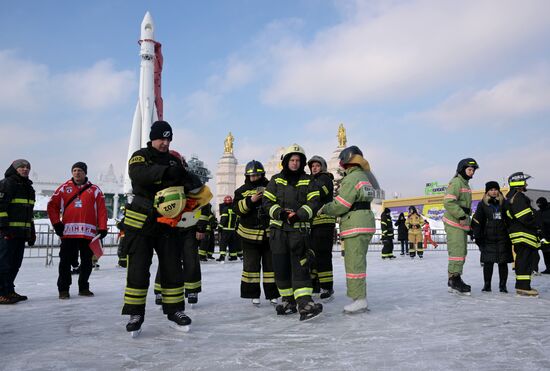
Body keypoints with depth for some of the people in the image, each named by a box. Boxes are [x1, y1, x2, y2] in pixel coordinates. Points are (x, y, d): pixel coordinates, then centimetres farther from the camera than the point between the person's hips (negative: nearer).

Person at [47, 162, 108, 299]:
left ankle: (83, 288, 22)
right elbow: (52, 206, 9)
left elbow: (102, 210, 3)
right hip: (68, 232, 0)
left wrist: (102, 228, -4)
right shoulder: (64, 188, 9)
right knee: (66, 261, 2)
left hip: (88, 233, 1)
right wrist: (56, 223, -1)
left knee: (87, 262, 8)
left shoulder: (94, 190, 8)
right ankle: (63, 289, 13)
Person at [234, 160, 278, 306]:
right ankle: (253, 294, 14)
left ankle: (272, 294, 16)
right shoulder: (242, 191, 3)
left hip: (269, 233, 1)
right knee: (251, 265, 4)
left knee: (271, 264, 7)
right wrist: (250, 200, -22)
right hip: (249, 234, -1)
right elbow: (237, 209, -8)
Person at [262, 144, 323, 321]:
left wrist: (299, 215, -20)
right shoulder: (276, 180, 10)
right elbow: (267, 202, 4)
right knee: (281, 266, 7)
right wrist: (280, 213, -14)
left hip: (299, 228, -2)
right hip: (278, 228, 2)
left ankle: (305, 303, -15)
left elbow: (313, 204, -3)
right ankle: (289, 301, 21)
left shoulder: (309, 182, 7)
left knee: (300, 266, -12)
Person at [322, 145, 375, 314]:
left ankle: (360, 300, -4)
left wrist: (324, 208, 1)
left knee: (354, 262, -7)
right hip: (365, 224, 10)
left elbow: (340, 205, -15)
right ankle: (360, 297, 23)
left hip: (355, 227, -10)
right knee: (358, 261, 15)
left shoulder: (351, 178, -14)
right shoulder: (364, 177, 17)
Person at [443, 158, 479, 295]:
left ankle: (454, 281, 21)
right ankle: (454, 280, -6)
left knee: (462, 252, 13)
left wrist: (468, 221, 22)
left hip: (462, 223, 11)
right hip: (454, 223, -11)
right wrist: (461, 216, -22)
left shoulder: (465, 184, 20)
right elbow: (448, 202, -23)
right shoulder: (456, 182, -12)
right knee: (457, 251, -12)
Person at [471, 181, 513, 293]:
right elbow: (476, 221, 2)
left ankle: (503, 285, 13)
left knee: (503, 262, 3)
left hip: (503, 237, 1)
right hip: (488, 238, -1)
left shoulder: (504, 203, 8)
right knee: (488, 262, 0)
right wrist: (477, 235, -5)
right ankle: (487, 285, 9)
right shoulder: (482, 204, 4)